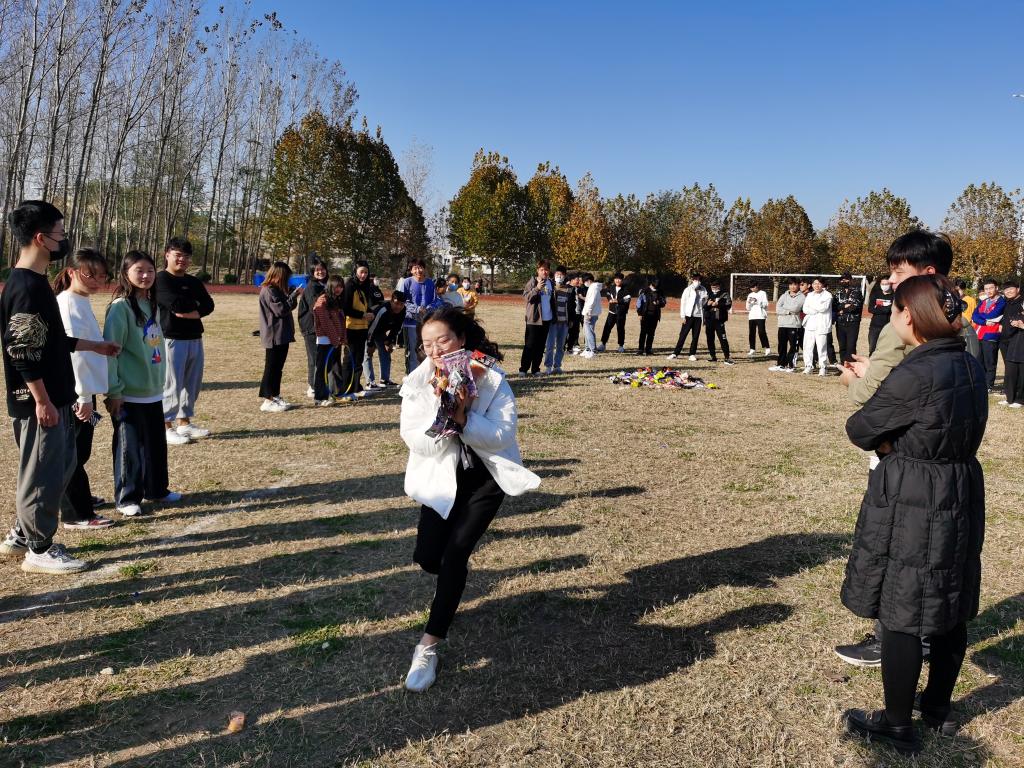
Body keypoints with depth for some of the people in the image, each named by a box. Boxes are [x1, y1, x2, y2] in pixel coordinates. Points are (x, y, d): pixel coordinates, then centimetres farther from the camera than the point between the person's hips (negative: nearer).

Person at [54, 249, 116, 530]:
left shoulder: (81, 302, 11)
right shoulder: (69, 304, -17)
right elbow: (73, 351, -23)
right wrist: (84, 396, -22)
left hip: (82, 389, 9)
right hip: (75, 393, -9)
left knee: (78, 450, 21)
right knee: (74, 453, 0)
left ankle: (78, 497, 35)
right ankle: (77, 514, 9)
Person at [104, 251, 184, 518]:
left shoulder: (151, 304, 10)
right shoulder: (121, 307, -13)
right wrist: (113, 391, -16)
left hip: (153, 390, 7)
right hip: (129, 393, -7)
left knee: (156, 443, 16)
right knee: (129, 446, 2)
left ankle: (156, 489, 29)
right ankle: (126, 498, 13)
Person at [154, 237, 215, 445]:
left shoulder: (194, 282, 16)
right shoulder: (161, 279, -5)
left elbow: (208, 305, 4)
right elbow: (175, 304, -19)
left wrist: (189, 312, -12)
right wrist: (195, 304, -2)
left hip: (194, 338, 7)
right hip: (171, 338, -7)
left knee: (193, 383, 12)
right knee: (171, 384, -7)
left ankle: (184, 422, 23)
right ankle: (166, 427, 0)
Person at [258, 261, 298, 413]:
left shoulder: (276, 289, 17)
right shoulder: (269, 290, -14)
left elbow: (287, 307, 19)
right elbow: (281, 309, -20)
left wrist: (294, 297, 7)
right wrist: (295, 295, -15)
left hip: (281, 335, 10)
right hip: (274, 336, -10)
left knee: (277, 368, 14)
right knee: (271, 367, -5)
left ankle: (275, 397, 22)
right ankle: (267, 401, -1)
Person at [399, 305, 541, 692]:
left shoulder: (492, 380, -17)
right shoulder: (418, 383, -12)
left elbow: (503, 436, -22)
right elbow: (415, 440, -16)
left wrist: (464, 418, -34)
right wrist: (443, 417, -32)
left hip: (486, 478, -2)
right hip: (443, 477, 3)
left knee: (455, 553, -13)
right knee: (427, 557, -2)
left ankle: (429, 645, -2)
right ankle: (454, 578, 38)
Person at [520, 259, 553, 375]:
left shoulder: (550, 283, 13)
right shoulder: (532, 282, -5)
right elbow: (526, 297, -13)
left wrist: (554, 315, 16)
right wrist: (537, 288, -27)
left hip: (547, 318, 6)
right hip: (534, 319, -5)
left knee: (541, 345, 8)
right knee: (530, 345, -5)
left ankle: (535, 369, 14)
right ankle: (523, 369, 0)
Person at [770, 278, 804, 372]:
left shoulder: (801, 297, 1)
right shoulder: (784, 296, 12)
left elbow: (795, 308, -13)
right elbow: (778, 309, 0)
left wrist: (784, 308, -1)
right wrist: (789, 311, -9)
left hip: (794, 325, -4)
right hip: (782, 324, 4)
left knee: (793, 346, -2)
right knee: (782, 345, 8)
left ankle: (791, 365, 4)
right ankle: (781, 364, 15)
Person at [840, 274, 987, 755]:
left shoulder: (915, 374, -22)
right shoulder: (970, 366, 5)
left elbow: (860, 430, -12)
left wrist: (881, 440, 7)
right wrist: (894, 440, 5)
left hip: (911, 506, -9)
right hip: (963, 496, 9)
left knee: (900, 612, 5)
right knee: (951, 610, 20)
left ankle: (898, 725, 19)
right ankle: (938, 707, 39)